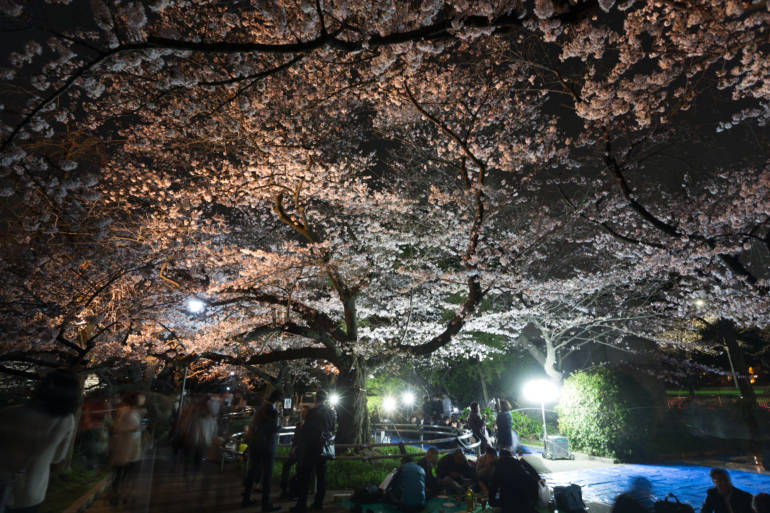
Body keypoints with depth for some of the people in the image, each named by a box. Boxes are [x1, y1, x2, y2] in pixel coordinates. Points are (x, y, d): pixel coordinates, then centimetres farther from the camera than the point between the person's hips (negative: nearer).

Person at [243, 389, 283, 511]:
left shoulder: (260, 409, 6)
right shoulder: (272, 411, -20)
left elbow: (252, 426, 12)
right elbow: (273, 429, -21)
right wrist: (280, 423, -3)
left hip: (254, 445, 8)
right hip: (266, 446, -8)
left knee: (252, 471, 19)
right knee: (267, 475, 2)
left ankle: (246, 498, 30)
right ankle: (266, 504, 8)